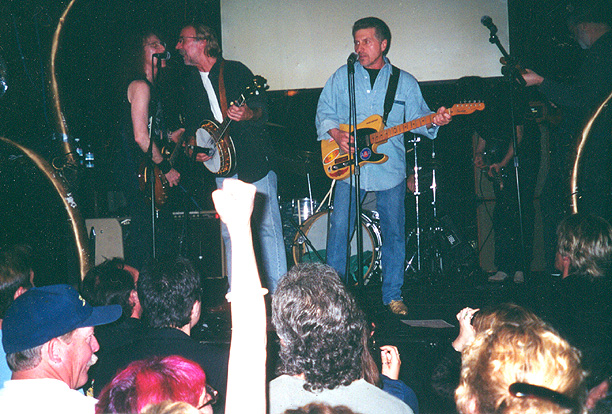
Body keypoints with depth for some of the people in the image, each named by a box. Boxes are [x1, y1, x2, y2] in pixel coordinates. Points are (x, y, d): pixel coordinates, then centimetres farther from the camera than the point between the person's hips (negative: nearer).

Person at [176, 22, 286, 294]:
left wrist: (248, 114, -29)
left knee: (267, 227, -7)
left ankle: (277, 292, -2)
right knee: (230, 233, 6)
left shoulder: (235, 71, -4)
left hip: (255, 161, -5)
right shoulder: (190, 82, 13)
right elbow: (192, 123, 20)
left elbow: (262, 109, -7)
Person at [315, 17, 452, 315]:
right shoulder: (341, 78, 9)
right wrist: (336, 133, -11)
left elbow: (417, 118, 6)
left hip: (390, 169, 0)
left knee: (394, 233, 4)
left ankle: (393, 296, 15)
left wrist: (434, 122, -16)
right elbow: (324, 111, 8)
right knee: (340, 230, -2)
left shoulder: (405, 82, 9)